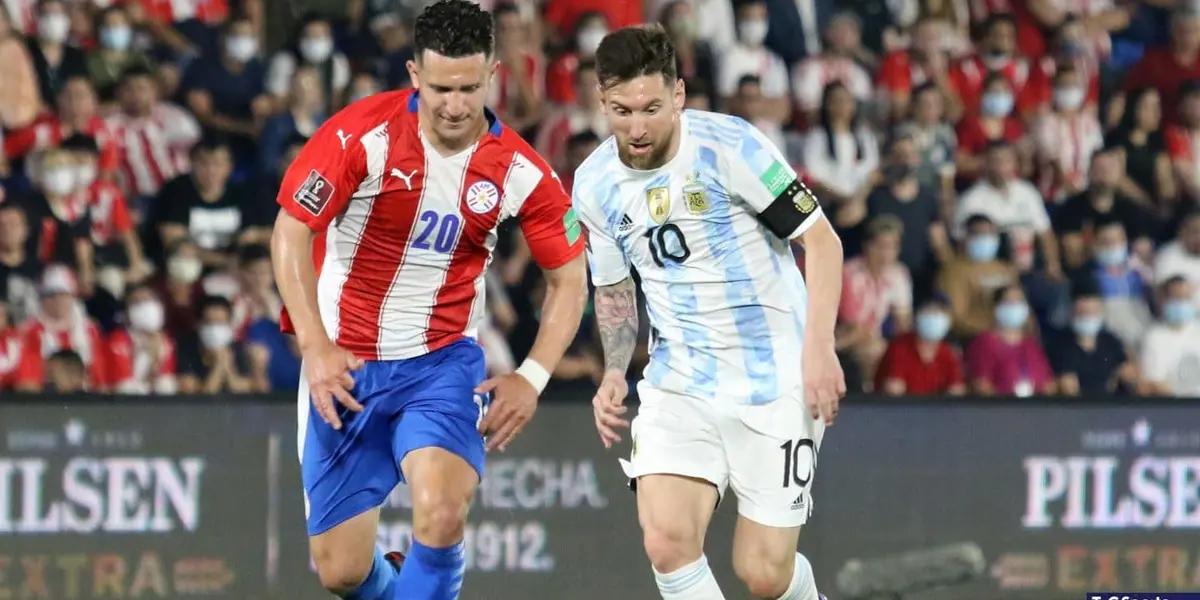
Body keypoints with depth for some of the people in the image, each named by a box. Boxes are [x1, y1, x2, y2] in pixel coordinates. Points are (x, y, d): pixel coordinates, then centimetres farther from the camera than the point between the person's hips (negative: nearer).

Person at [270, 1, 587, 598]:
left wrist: (531, 379, -7)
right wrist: (316, 346, -17)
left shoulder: (520, 171, -8)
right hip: (344, 365, 0)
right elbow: (290, 232, -10)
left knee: (442, 512, -29)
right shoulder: (362, 135, -15)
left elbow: (569, 276, 4)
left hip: (442, 363, 0)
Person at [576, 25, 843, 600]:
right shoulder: (595, 184, 1)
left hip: (774, 381, -4)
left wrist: (819, 347, -19)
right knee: (666, 539, -19)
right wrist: (614, 373, 2)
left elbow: (820, 240, -10)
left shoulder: (729, 145, -14)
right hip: (677, 383, 4)